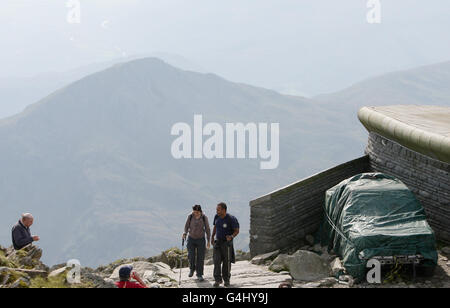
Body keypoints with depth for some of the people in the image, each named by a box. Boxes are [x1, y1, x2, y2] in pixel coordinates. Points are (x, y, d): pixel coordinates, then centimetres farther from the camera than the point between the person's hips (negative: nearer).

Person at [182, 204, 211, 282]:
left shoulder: (204, 218, -11)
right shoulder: (190, 217, -10)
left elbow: (207, 229, -2)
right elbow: (187, 226, 4)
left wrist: (208, 241, -1)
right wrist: (185, 233, -17)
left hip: (201, 239, 0)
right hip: (191, 239, 0)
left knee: (200, 258, -2)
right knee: (191, 256, -7)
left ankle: (199, 275, 9)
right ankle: (192, 269, 22)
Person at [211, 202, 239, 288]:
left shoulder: (231, 219, -17)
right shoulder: (217, 217, -1)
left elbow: (237, 231, -12)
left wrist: (231, 236, -30)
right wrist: (212, 236, 12)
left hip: (227, 243, -4)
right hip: (218, 241, 4)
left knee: (226, 262, 2)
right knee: (217, 260, -10)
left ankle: (226, 280, 18)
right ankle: (217, 280, -8)